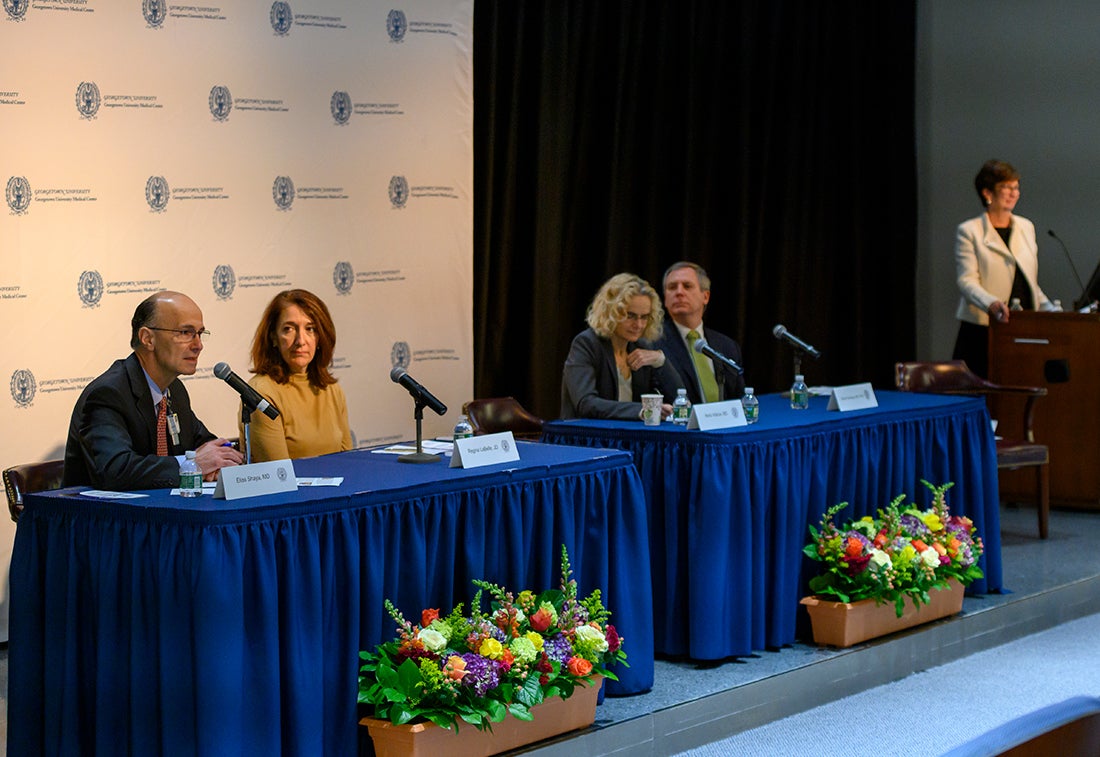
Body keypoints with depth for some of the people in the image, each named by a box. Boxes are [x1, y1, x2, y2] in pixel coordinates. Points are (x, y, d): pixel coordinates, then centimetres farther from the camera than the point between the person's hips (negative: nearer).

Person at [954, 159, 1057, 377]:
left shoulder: (1026, 227, 18)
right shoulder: (968, 231, 2)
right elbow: (966, 281, -9)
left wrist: (1052, 311, 9)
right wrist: (991, 304, -26)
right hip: (982, 331, -4)